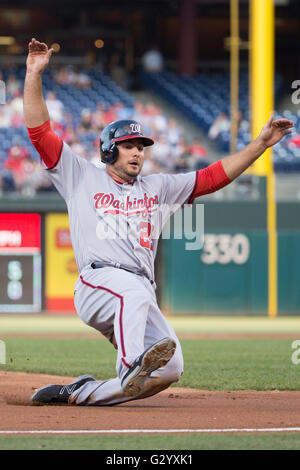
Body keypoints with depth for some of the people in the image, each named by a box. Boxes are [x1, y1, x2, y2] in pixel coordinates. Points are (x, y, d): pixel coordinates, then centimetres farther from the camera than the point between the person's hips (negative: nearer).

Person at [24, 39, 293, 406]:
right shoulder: (82, 177, 15)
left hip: (141, 299, 5)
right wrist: (34, 75, 0)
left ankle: (79, 393, -3)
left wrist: (261, 143, 15)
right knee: (134, 290, -39)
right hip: (98, 283, -5)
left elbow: (214, 176, 23)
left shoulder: (158, 187, 26)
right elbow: (39, 131, 8)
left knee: (170, 369, -13)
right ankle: (132, 367, -53)